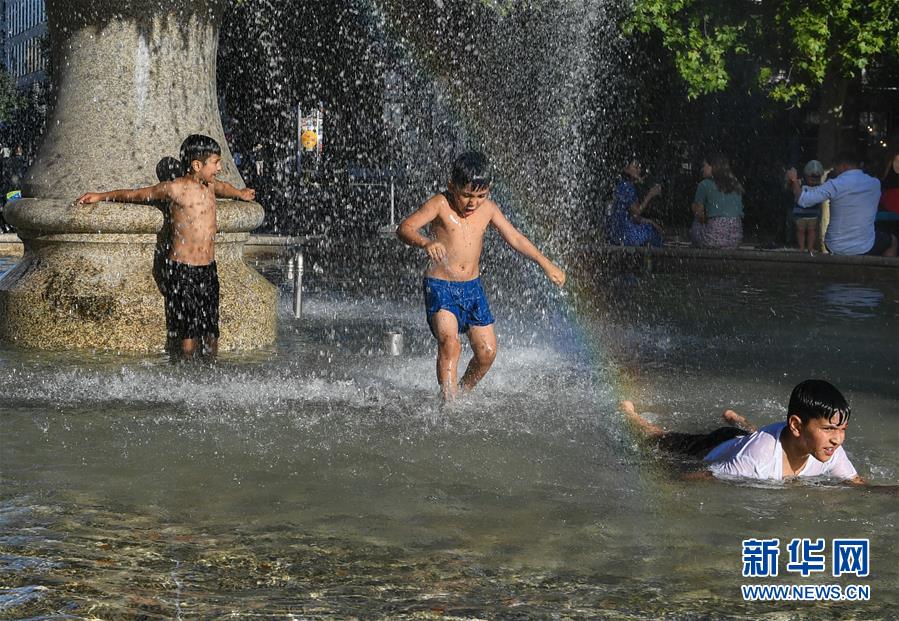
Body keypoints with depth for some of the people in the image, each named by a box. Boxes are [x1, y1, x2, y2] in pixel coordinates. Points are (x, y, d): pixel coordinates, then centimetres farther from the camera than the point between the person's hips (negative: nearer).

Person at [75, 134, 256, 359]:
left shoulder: (210, 185, 10)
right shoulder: (176, 188, -10)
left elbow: (224, 188, 36)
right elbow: (137, 194, 2)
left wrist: (241, 193, 57)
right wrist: (101, 196, 8)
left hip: (208, 268, 6)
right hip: (183, 271, -6)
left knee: (212, 332, 6)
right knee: (189, 331, -7)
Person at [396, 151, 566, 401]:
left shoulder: (488, 209, 3)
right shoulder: (440, 204, -12)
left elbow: (515, 238, 12)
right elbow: (404, 228, -22)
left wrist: (546, 264, 12)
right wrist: (425, 243, -42)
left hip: (473, 287, 5)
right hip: (440, 287, -5)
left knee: (487, 352, 5)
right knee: (449, 344, -26)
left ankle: (464, 392, 28)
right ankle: (448, 400, -22)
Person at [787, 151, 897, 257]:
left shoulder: (836, 185, -15)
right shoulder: (875, 184, -3)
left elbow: (803, 200, -15)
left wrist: (794, 181, 2)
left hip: (835, 247, -1)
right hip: (864, 248, 1)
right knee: (892, 240, 31)